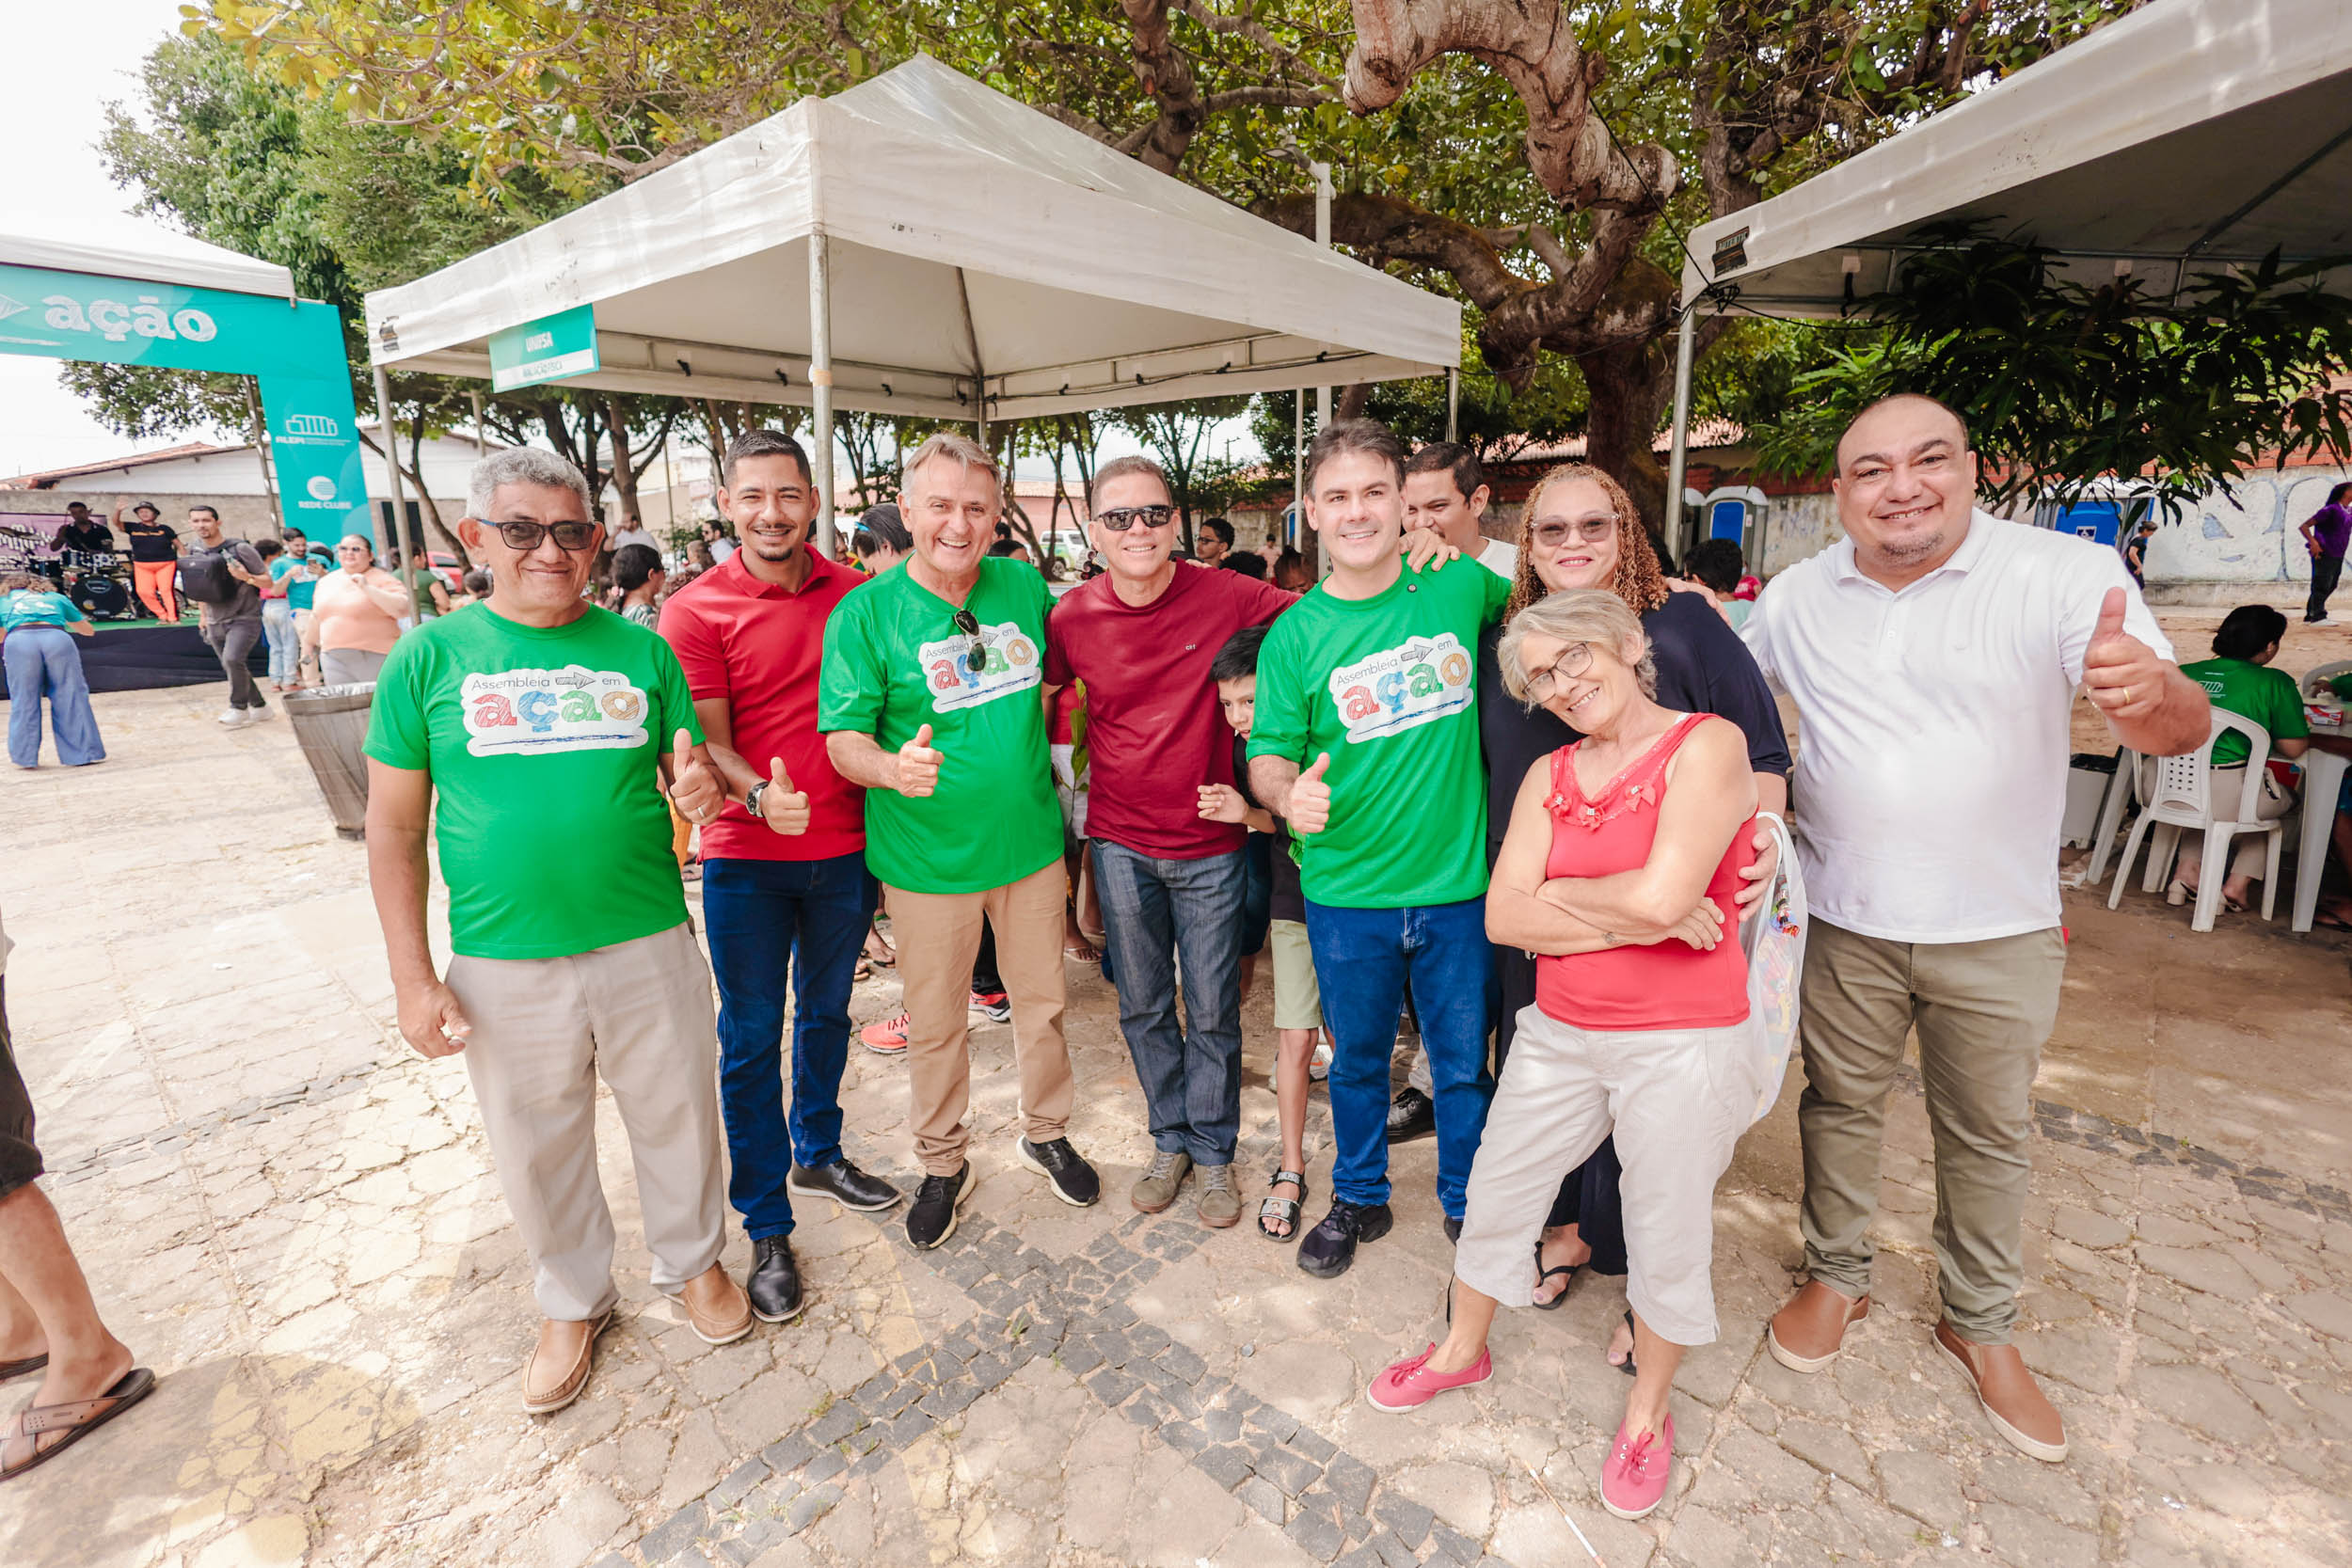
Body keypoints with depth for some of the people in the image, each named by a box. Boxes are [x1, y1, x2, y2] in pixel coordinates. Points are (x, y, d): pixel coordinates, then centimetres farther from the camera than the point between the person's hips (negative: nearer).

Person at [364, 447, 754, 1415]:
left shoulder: (640, 651, 0)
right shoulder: (429, 658, -2)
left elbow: (691, 776, 8)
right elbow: (394, 828, 1)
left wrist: (704, 790, -18)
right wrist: (412, 976, -3)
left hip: (648, 947, 1)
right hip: (503, 966, 0)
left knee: (677, 1120, 15)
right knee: (537, 1150, 16)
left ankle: (692, 1261, 43)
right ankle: (574, 1303, 42)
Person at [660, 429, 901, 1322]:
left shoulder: (857, 596, 2)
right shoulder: (695, 611, -7)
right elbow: (707, 740, -10)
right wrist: (759, 795, -30)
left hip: (845, 850, 3)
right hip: (747, 858, -3)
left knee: (826, 1013, 19)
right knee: (751, 1038, 6)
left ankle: (817, 1154, 42)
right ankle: (766, 1228, 22)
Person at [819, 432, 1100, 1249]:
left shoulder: (1025, 588, 1)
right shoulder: (864, 613, -10)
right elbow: (842, 737, -14)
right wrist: (893, 768, -33)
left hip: (1030, 843, 3)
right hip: (926, 857, -3)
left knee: (1042, 1003, 17)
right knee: (934, 1024, 12)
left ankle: (1046, 1132, 42)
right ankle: (943, 1164, 36)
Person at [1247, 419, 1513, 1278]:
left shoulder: (1461, 586, -2)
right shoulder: (1295, 635, -6)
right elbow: (1268, 754, -5)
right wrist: (1287, 792, -26)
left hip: (1457, 883, 1)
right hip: (1346, 892, 0)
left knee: (1464, 1061, 16)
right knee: (1357, 1058, 18)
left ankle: (1467, 1203, 42)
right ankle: (1359, 1199, 42)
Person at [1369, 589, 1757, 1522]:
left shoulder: (1708, 745, -12)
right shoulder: (1549, 775, 2)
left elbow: (1663, 894, -26)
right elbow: (1503, 919, -7)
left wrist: (1558, 892, -9)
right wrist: (1631, 917, -17)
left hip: (1681, 1048, -4)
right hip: (1559, 1033, 5)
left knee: (1668, 1239, 13)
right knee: (1495, 1196, 16)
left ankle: (1647, 1412, 41)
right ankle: (1462, 1351, 43)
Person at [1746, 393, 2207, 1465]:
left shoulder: (2068, 574, -12)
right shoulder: (1797, 597, -1)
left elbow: (2182, 726, -21)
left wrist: (2153, 695, -43)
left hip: (1999, 930, -1)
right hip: (1843, 918, 2)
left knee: (1990, 1134, 15)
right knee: (1838, 1104, 16)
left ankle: (1981, 1324, 37)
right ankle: (1837, 1277, 38)